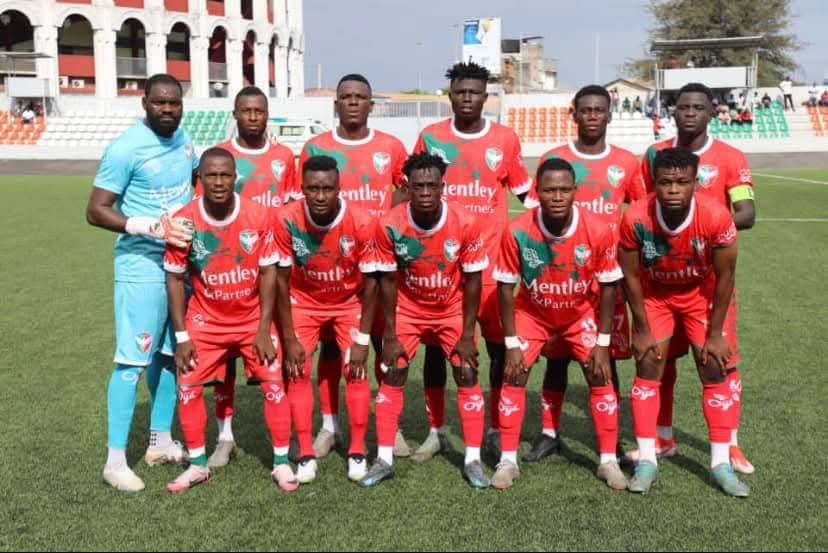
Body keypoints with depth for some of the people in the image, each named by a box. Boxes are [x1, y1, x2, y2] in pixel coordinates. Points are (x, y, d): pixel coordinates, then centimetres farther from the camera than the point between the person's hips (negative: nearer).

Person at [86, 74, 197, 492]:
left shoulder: (183, 139, 7)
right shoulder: (125, 148, -14)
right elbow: (96, 211, -15)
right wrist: (150, 226, -26)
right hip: (141, 267, -7)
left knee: (169, 353, 13)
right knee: (132, 361, -6)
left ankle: (160, 442, 27)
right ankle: (115, 460, 3)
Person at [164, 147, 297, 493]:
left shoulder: (258, 216, -17)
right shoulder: (184, 221, -16)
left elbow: (268, 273, -9)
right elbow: (174, 279, -6)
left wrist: (263, 329, -11)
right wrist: (181, 336, -8)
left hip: (253, 319, 0)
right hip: (206, 320, 1)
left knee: (274, 385, -2)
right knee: (188, 387, -2)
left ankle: (281, 463, 14)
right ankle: (198, 465, 17)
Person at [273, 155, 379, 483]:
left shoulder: (361, 222, -28)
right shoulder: (287, 220, -26)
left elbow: (369, 283, -16)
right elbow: (282, 280, -15)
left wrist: (363, 339, -15)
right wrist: (289, 338, -14)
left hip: (349, 302, -1)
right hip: (303, 302, 1)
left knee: (355, 370, -6)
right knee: (297, 371, -5)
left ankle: (357, 453, 8)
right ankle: (306, 455, 6)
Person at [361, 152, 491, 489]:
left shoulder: (466, 223, -25)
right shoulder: (390, 225, -24)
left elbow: (472, 280, -14)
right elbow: (387, 280, -12)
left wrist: (467, 334, -12)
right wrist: (389, 335, -10)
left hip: (453, 310, 0)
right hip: (407, 309, 1)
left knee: (467, 376, -4)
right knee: (392, 377, -2)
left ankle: (473, 460, 7)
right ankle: (384, 459, 8)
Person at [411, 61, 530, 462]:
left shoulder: (505, 139, 3)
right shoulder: (430, 137, 3)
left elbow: (525, 195, 9)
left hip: (491, 259, 0)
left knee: (500, 345, 1)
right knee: (435, 344, 5)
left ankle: (500, 431, 15)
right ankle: (436, 431, 18)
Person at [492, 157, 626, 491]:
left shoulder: (598, 231, -28)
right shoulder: (518, 231, -30)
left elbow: (608, 287, -14)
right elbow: (505, 287, -17)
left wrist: (602, 343, -13)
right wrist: (512, 344, -17)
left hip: (582, 314, 1)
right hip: (532, 313, 0)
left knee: (600, 377, -5)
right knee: (514, 376, -9)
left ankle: (608, 461, 11)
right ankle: (508, 461, 5)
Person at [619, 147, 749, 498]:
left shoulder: (716, 216, -31)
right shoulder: (636, 218, -30)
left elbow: (724, 276, -17)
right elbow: (631, 276, -16)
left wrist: (714, 334, -14)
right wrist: (642, 330, -11)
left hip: (703, 294, 0)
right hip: (654, 294, 0)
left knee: (715, 371, -4)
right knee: (647, 368, -7)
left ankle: (721, 463, 6)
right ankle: (647, 459, 2)